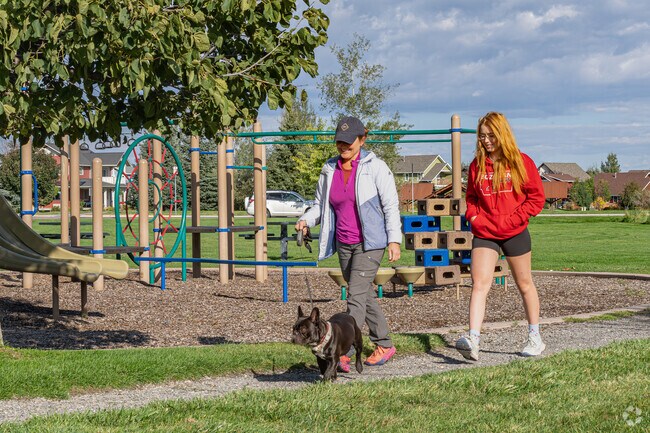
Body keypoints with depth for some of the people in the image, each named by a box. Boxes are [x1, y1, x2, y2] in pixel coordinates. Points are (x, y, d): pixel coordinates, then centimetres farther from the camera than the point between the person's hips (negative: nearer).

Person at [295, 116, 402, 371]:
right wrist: (306, 220, -5)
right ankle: (384, 345, 25)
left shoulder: (375, 168, -8)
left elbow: (391, 205, -7)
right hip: (343, 243, 6)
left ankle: (344, 352, -19)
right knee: (366, 294, 13)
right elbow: (321, 204, 15)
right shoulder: (329, 170, 7)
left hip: (370, 242, -6)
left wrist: (394, 239, -12)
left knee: (356, 294, -14)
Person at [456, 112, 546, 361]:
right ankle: (473, 339, -25)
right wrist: (475, 218, -3)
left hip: (515, 234, -2)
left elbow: (536, 198, -3)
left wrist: (511, 220, -11)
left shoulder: (521, 162, -3)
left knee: (524, 285, 12)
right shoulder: (477, 165, 5)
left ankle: (535, 338, 26)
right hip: (484, 235, 2)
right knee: (479, 284, -14)